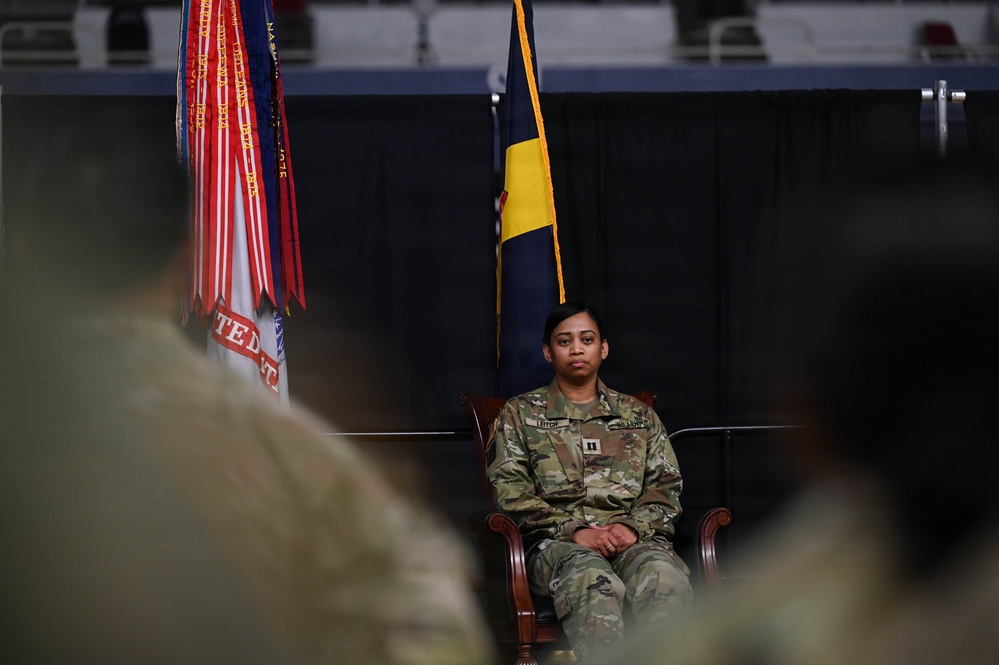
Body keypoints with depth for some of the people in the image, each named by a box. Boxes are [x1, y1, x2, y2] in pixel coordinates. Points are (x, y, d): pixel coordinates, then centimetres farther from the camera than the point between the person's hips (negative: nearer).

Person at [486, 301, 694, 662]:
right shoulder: (520, 414, 18)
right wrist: (572, 530, -9)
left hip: (633, 538, 2)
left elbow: (665, 485, 16)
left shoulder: (639, 415, 25)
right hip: (556, 542, -2)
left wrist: (633, 527, -7)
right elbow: (510, 490, 6)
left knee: (663, 575, -37)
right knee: (591, 578, -41)